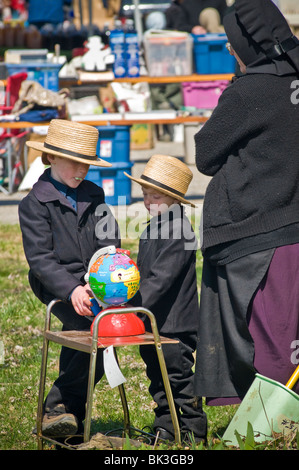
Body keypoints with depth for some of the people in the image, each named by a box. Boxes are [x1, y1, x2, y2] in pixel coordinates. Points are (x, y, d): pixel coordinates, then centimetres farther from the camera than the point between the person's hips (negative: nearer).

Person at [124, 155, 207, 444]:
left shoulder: (178, 231, -18)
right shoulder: (152, 230, 12)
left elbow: (161, 278, -25)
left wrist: (135, 304, -28)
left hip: (174, 322, -9)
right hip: (152, 322, 10)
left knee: (178, 375, -2)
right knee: (158, 377, 14)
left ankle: (193, 430, 7)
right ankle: (165, 428, 23)